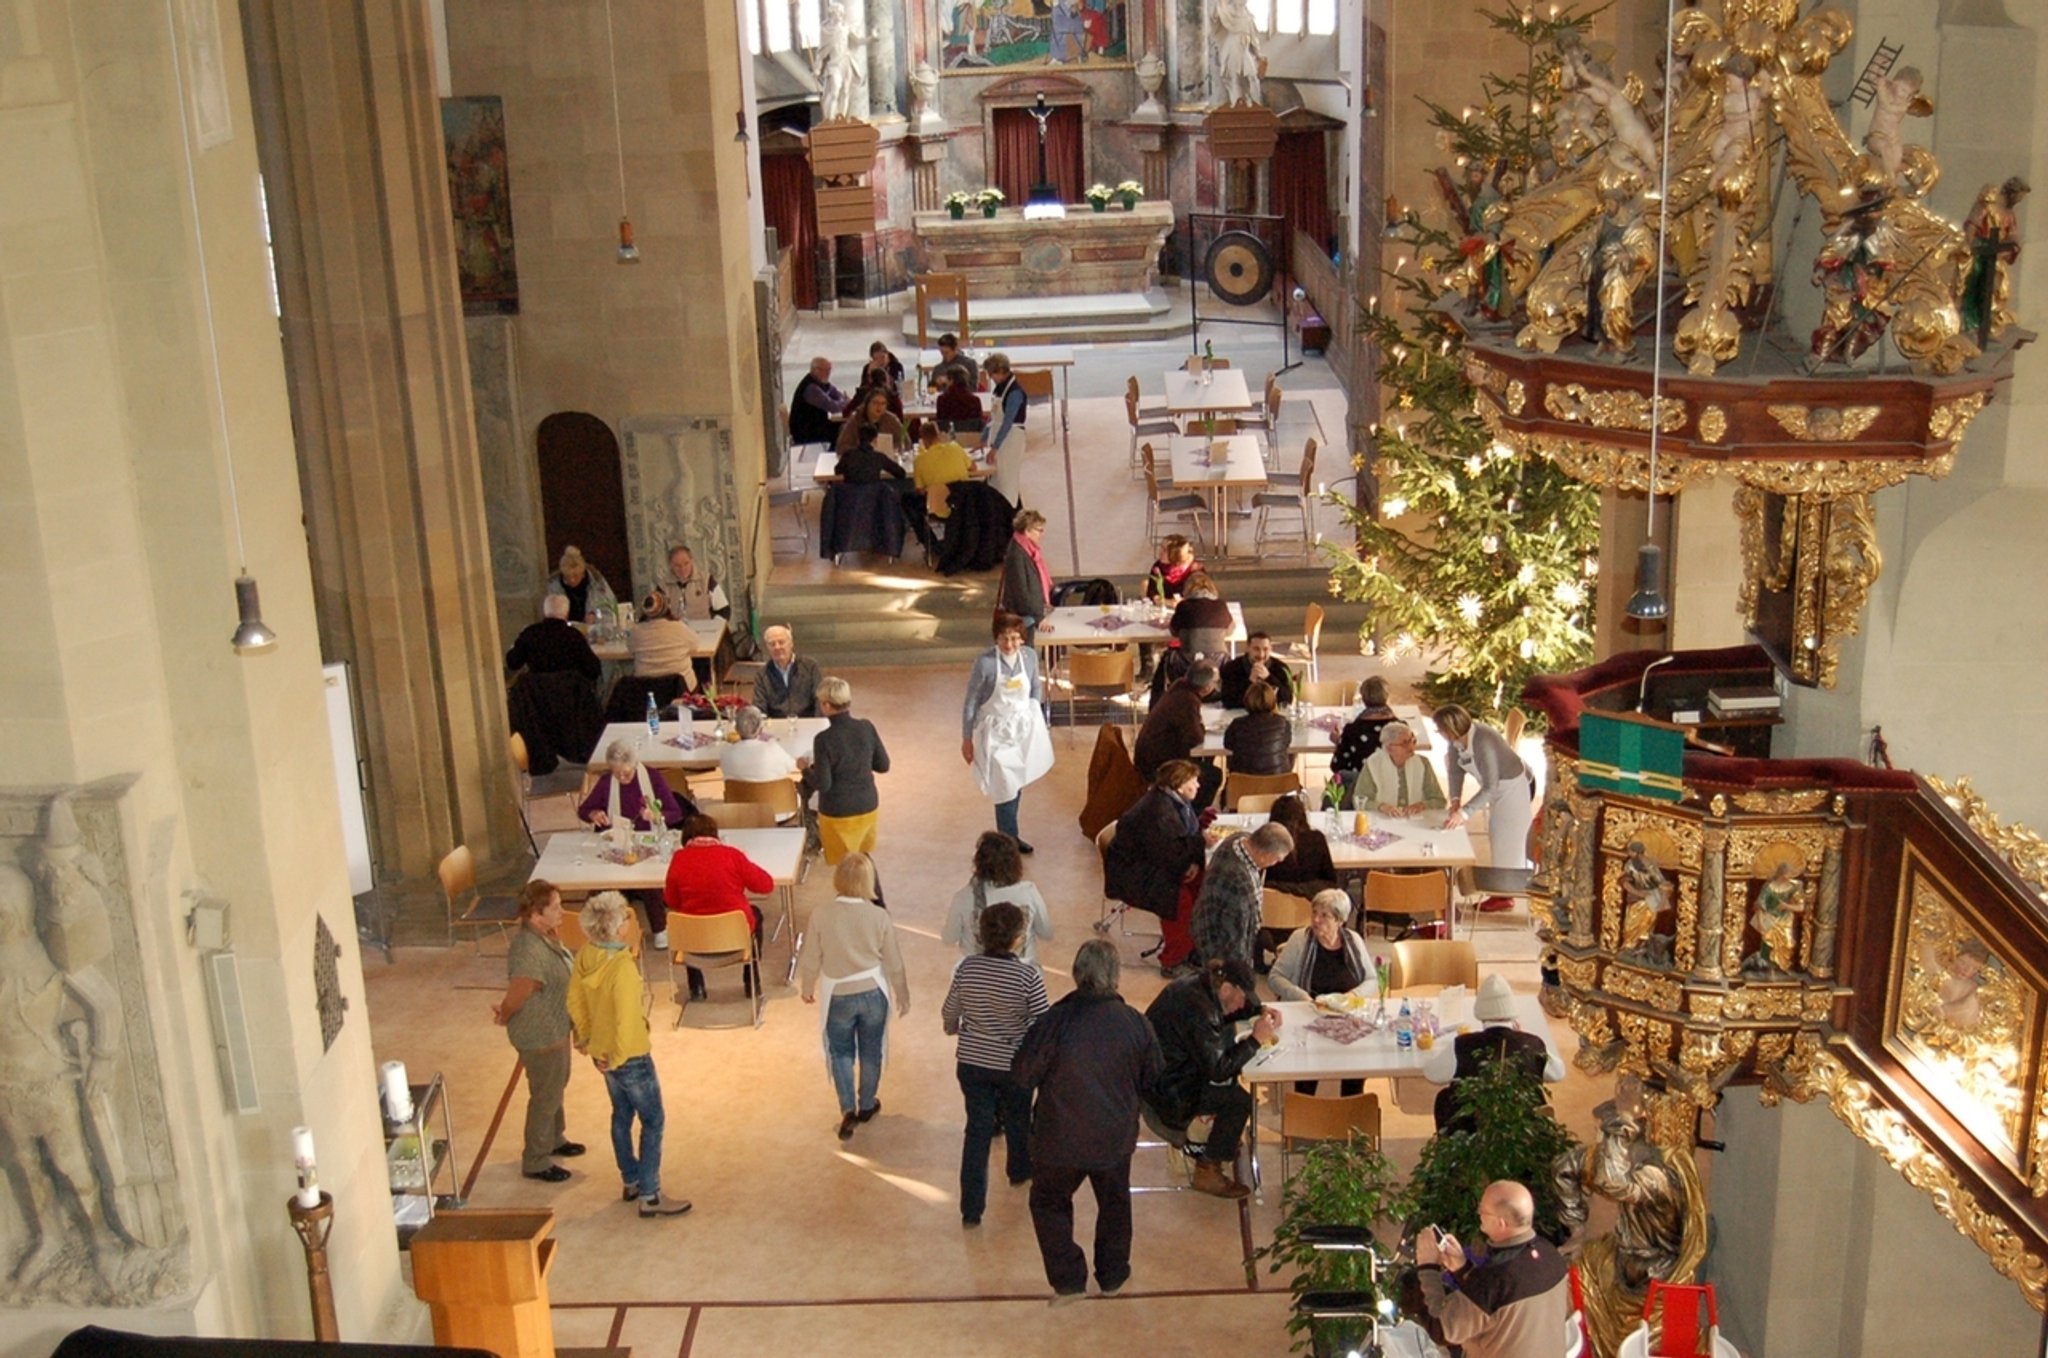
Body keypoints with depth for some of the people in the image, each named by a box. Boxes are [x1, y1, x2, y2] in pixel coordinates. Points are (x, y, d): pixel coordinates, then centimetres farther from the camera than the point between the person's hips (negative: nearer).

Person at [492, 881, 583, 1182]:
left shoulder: (543, 934, -6)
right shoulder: (530, 953, -37)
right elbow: (514, 1000, -27)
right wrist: (504, 1018, -5)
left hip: (555, 1028, 9)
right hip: (540, 1036, -9)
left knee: (556, 1086, 28)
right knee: (545, 1096, 10)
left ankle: (554, 1140, 50)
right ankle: (535, 1162, 29)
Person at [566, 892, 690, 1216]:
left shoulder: (585, 956, -7)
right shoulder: (623, 967, -31)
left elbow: (575, 1000, 7)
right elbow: (626, 1021, -29)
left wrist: (586, 1036, 19)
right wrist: (617, 1059, -14)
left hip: (602, 1051, 8)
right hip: (629, 1055, -8)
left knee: (622, 1114, 24)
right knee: (653, 1121, 6)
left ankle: (631, 1182, 38)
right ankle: (649, 1197, 12)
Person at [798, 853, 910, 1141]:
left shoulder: (821, 914, -17)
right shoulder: (879, 916, -15)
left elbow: (810, 958, -6)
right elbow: (894, 962, -5)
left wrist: (807, 988, 13)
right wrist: (902, 996, 10)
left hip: (838, 995, -1)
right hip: (872, 993, 1)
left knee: (841, 1051, 16)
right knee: (870, 1052, 18)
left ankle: (847, 1108, 6)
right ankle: (866, 1106, 32)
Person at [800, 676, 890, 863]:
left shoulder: (824, 739, -22)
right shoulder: (867, 728, -10)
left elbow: (823, 784, -18)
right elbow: (883, 766, 0)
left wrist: (805, 768, -1)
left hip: (838, 814, -4)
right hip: (868, 808, 4)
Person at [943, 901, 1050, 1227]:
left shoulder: (967, 967, -12)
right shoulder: (1028, 975, -22)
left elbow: (949, 1014, 0)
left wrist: (954, 1028, 23)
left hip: (971, 1062, 2)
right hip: (1014, 1065, -2)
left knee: (977, 1129, 10)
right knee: (1018, 1119, 25)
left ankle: (971, 1208, 8)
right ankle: (1019, 1171, 51)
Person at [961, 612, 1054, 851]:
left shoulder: (1030, 656, -9)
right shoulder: (985, 662, -22)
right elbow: (971, 703, -12)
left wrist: (1035, 720, 11)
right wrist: (966, 739, -7)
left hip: (1024, 728, 5)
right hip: (996, 732, -5)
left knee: (1017, 781, 14)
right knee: (1005, 785, -2)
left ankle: (1008, 833, 32)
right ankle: (1009, 838, 14)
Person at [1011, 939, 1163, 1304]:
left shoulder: (1055, 1021, -24)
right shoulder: (1135, 1024, -15)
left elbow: (1022, 1074, -14)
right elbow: (1152, 1078, 0)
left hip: (1060, 1138, -2)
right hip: (1115, 1137, 3)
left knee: (1049, 1203, 19)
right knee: (1114, 1204, 25)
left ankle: (1068, 1280, 16)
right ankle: (1112, 1276, 37)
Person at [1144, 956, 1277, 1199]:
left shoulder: (1199, 985, 0)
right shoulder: (1196, 1010, -29)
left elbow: (1225, 1012, 22)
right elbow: (1217, 1069, -24)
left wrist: (1260, 1009, 6)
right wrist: (1256, 1040, -18)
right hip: (1164, 1092, -10)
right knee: (1239, 1100, -13)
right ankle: (1207, 1172, 3)